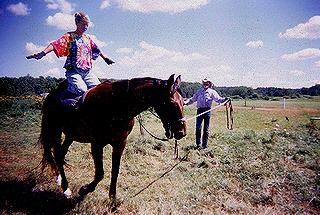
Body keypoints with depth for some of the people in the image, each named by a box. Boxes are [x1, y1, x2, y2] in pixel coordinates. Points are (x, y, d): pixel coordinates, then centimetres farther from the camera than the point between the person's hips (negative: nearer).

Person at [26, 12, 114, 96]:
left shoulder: (87, 38, 18)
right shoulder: (69, 36, 0)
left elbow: (96, 49, 32)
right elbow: (56, 44, -14)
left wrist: (105, 58, 42)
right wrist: (43, 53, -30)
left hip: (87, 72, 6)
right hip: (73, 71, -6)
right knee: (81, 90, -28)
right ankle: (65, 89, 2)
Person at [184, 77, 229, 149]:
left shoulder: (212, 92, 7)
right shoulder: (199, 91, 14)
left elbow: (218, 99, -3)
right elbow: (192, 99, 16)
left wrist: (225, 99, -21)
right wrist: (185, 102, 4)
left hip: (207, 111, -1)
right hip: (200, 110, 1)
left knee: (206, 129, 5)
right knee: (198, 128, -3)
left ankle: (205, 145, 15)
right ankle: (197, 144, 10)